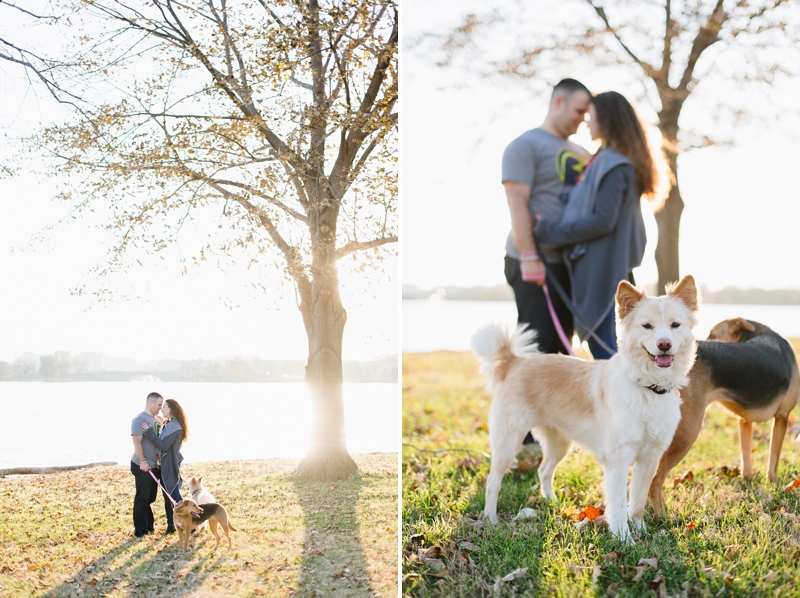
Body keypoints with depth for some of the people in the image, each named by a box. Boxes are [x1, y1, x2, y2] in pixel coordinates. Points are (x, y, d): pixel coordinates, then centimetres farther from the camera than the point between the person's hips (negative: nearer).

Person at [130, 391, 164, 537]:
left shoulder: (157, 419, 13)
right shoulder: (139, 420, -13)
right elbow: (136, 441, -20)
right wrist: (142, 461, -25)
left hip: (155, 465, 8)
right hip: (143, 466, -8)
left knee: (150, 498, 15)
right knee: (142, 498, -3)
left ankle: (149, 526, 24)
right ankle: (140, 530, 2)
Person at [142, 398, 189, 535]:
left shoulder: (174, 426, -18)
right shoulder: (167, 424, 12)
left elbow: (164, 446, -21)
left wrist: (150, 432, -18)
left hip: (170, 467, -9)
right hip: (164, 466, 9)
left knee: (175, 495, -6)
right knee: (167, 496, 12)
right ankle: (171, 525, 19)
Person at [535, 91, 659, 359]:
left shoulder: (613, 166, -16)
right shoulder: (606, 159, 14)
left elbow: (602, 221, -22)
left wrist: (551, 231, -17)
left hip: (601, 270, -10)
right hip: (612, 266, 10)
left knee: (602, 346, -6)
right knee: (603, 349, 14)